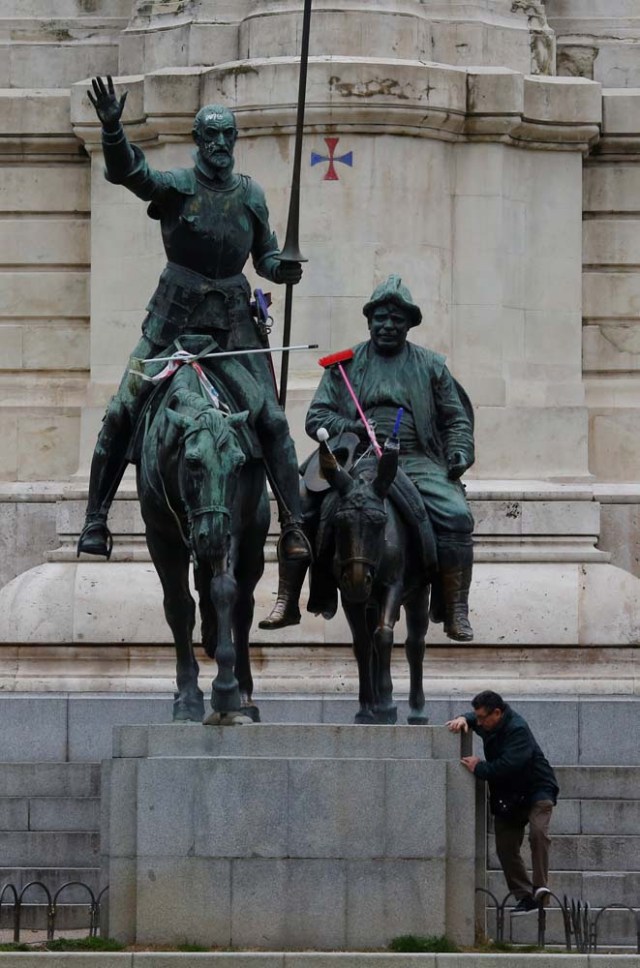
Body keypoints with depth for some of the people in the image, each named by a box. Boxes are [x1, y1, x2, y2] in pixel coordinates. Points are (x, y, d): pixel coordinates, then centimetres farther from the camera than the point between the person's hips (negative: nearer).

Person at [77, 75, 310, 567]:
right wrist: (112, 128, -41)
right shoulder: (176, 185, -4)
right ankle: (96, 518, 1)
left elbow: (265, 255, 15)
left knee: (272, 419, -7)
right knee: (122, 411, -7)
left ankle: (293, 524, -2)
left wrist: (283, 268, -8)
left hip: (232, 318, 2)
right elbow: (127, 171, -22)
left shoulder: (250, 194, 6)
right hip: (174, 314, -2)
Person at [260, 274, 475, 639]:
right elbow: (316, 417, 10)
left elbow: (456, 419, 18)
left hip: (416, 460, 0)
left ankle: (457, 614, -22)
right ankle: (287, 603, -11)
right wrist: (352, 428, -10)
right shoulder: (345, 364, 15)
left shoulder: (431, 366, 16)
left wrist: (459, 452, -3)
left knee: (456, 515, -28)